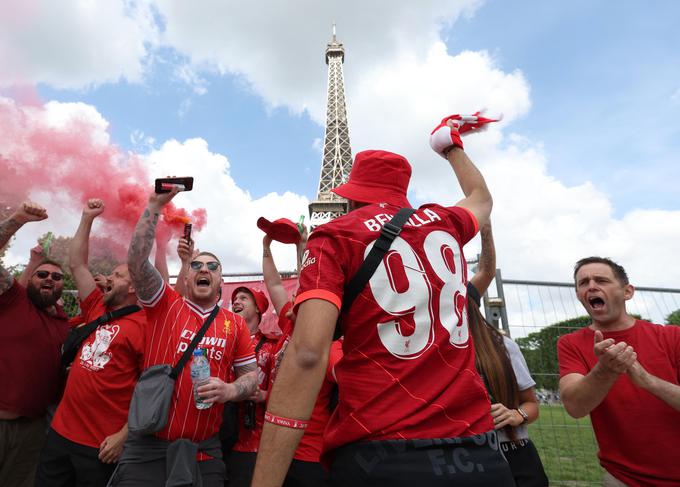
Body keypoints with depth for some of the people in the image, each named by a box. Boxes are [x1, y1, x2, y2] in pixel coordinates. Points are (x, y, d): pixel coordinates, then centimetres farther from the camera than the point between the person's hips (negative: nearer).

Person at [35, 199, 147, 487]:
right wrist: (87, 217, 10)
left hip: (101, 445, -6)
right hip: (60, 432, 6)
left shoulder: (145, 325, -13)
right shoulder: (96, 309, 7)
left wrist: (124, 435, -16)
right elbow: (76, 264, 12)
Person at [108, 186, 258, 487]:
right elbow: (136, 262, -14)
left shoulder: (236, 324, 3)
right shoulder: (165, 306, -1)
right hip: (148, 445, -1)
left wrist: (230, 390, -16)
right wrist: (155, 205, -17)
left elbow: (251, 374, 6)